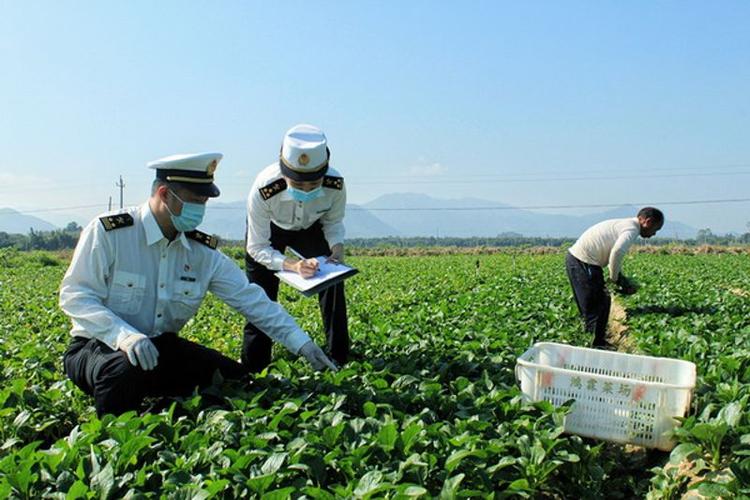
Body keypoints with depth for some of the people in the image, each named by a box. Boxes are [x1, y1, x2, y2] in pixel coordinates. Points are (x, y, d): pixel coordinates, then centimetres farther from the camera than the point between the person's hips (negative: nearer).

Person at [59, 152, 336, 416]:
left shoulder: (204, 252, -1)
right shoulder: (108, 231, -14)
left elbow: (251, 299, -2)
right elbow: (74, 295, -16)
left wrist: (302, 343, -9)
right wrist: (124, 335, -33)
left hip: (162, 347, 5)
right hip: (101, 346, -5)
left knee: (236, 379, -9)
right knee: (125, 370, -39)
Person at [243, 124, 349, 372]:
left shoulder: (335, 184, -35)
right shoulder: (263, 190, -42)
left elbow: (333, 222, -12)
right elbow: (258, 248, -30)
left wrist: (337, 247, -33)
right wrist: (292, 265, -46)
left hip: (311, 229, 2)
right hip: (269, 230, -2)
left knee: (333, 282, -12)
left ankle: (340, 358, 2)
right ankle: (253, 365, 13)